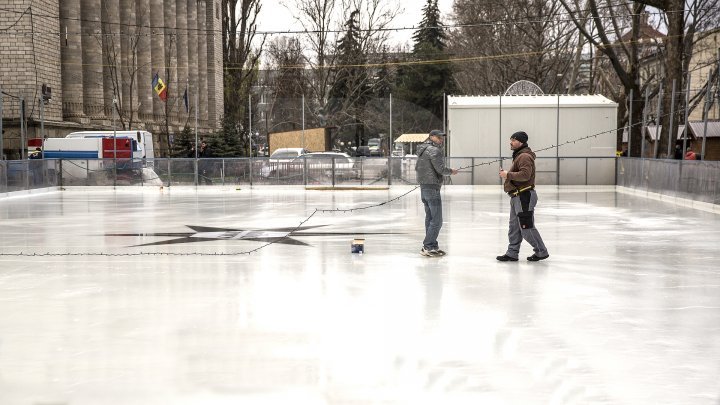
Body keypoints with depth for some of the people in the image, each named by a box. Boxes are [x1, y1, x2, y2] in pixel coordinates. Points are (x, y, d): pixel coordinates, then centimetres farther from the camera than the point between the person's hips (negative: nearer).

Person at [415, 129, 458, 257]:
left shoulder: (422, 150, 16)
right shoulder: (434, 150, -14)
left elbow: (417, 168, 23)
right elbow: (441, 169, -18)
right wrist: (451, 171, -1)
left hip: (423, 187, 10)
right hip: (432, 187, -10)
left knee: (429, 218, 14)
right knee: (436, 220, -7)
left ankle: (432, 246, 19)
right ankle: (427, 247, -9)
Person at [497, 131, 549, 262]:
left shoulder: (525, 156, -15)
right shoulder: (519, 156, 20)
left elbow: (525, 175, -27)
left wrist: (508, 175, -19)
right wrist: (506, 174, 11)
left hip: (524, 197, -11)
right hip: (517, 197, 11)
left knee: (526, 227, -6)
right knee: (514, 227, 13)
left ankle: (541, 252, 4)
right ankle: (512, 253, 18)